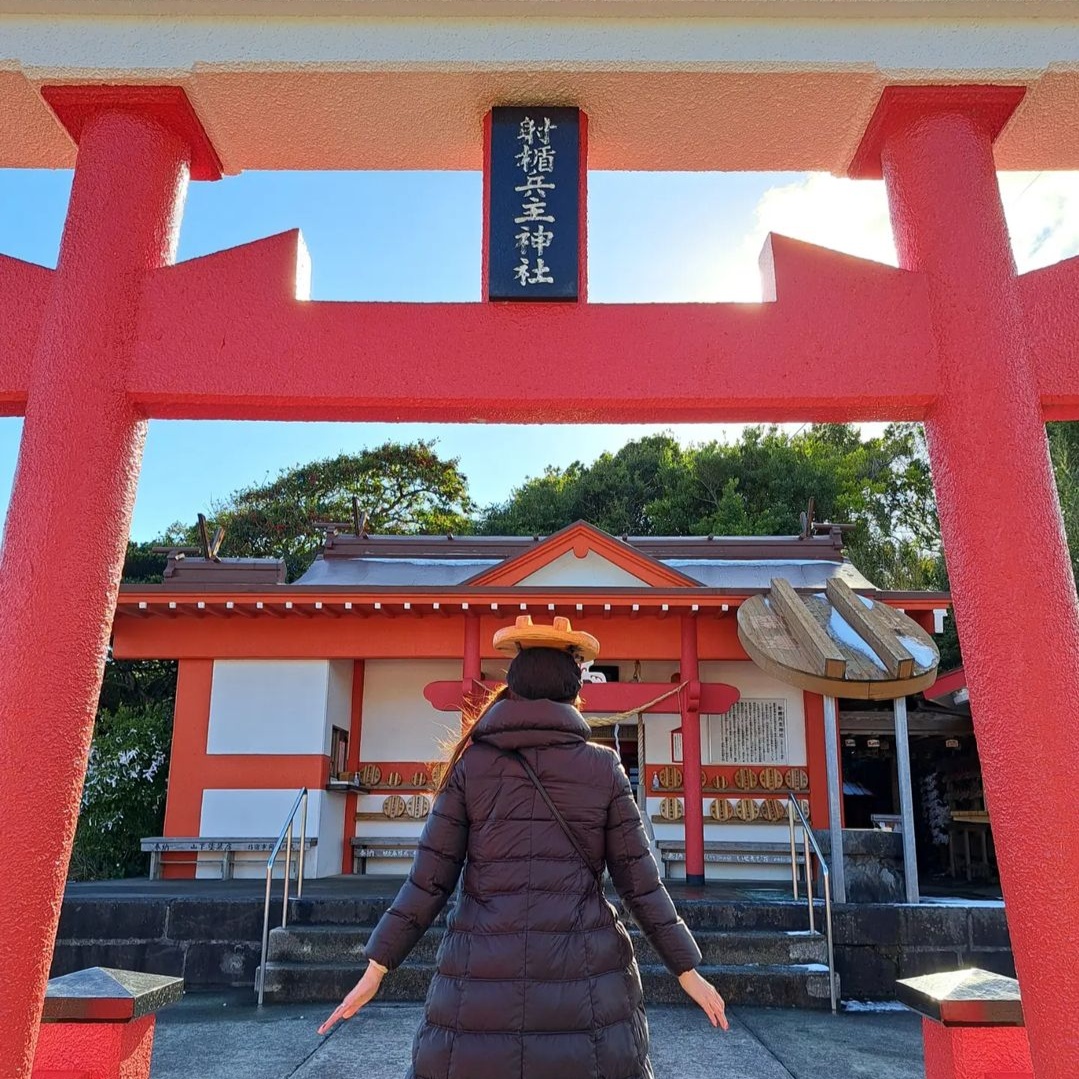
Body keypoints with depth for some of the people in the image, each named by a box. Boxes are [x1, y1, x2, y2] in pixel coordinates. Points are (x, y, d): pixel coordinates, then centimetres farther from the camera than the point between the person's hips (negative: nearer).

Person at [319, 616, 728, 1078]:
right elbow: (640, 882, 1)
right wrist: (687, 970, 10)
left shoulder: (471, 764, 2)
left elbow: (429, 879, -1)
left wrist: (377, 968, 6)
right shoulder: (603, 768, 1)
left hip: (485, 973, 0)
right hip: (582, 975, 0)